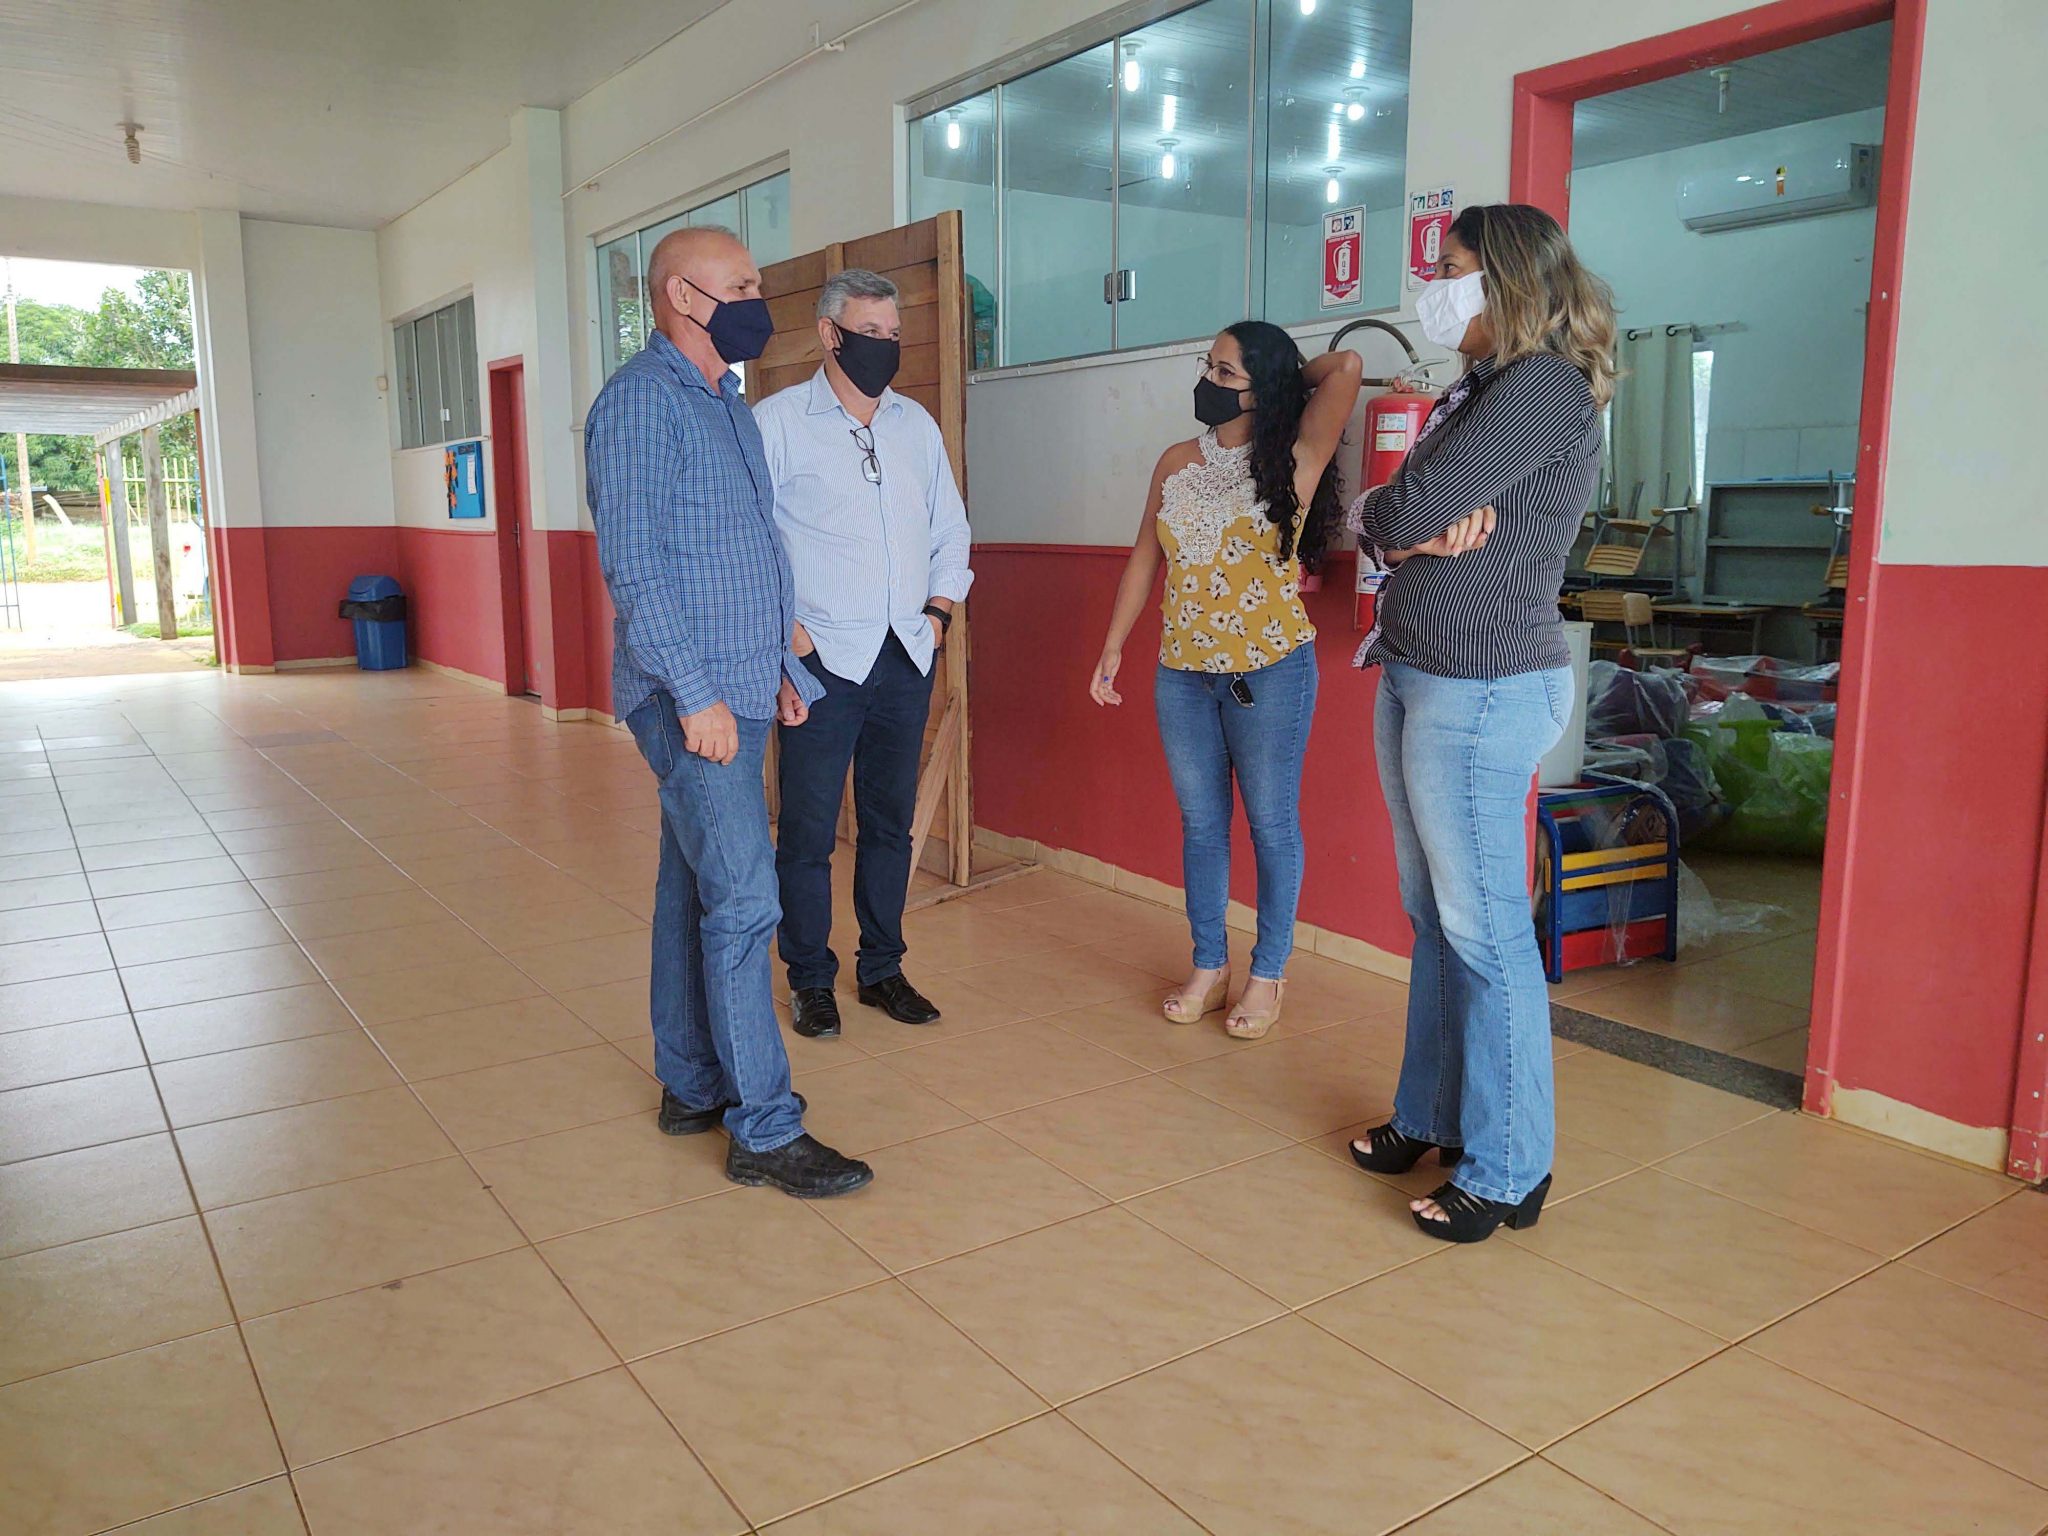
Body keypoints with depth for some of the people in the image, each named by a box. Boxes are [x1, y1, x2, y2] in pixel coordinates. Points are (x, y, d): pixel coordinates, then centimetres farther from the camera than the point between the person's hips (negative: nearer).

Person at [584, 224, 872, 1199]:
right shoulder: (641, 401, -11)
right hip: (691, 698, -9)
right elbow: (632, 563, -18)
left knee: (695, 892, 14)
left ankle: (691, 1088, 25)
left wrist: (781, 666, 18)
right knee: (742, 905, -9)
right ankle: (764, 1130, 0)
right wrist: (696, 693, -21)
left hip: (739, 690, 9)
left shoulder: (729, 405, 17)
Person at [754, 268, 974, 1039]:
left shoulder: (918, 425, 13)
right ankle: (810, 979, 16)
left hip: (907, 658, 5)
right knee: (808, 829, 1)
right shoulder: (778, 419, -4)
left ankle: (881, 968, 25)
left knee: (890, 823, 12)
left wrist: (939, 609, 9)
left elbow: (951, 528, 21)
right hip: (820, 659, -5)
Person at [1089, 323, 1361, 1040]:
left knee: (1271, 822, 6)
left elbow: (1346, 368, -15)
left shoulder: (1294, 461, -6)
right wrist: (1112, 649, 12)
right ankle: (1209, 967, 26)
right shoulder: (1177, 462, 7)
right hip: (1182, 671, 5)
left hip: (1269, 671, -4)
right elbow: (1144, 558, 13)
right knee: (1200, 823, 12)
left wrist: (1287, 377, 4)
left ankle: (1268, 974, 20)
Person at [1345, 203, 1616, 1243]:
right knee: (1433, 914, 16)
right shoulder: (1475, 392, 17)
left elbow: (1408, 511, -20)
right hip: (1414, 676, 10)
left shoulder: (1545, 387, -13)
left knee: (1483, 929, -2)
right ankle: (1434, 1115, 31)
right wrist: (1421, 533, -10)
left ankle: (1508, 1169, 11)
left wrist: (1379, 514, 1)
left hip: (1483, 688, -9)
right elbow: (1388, 520, 10)